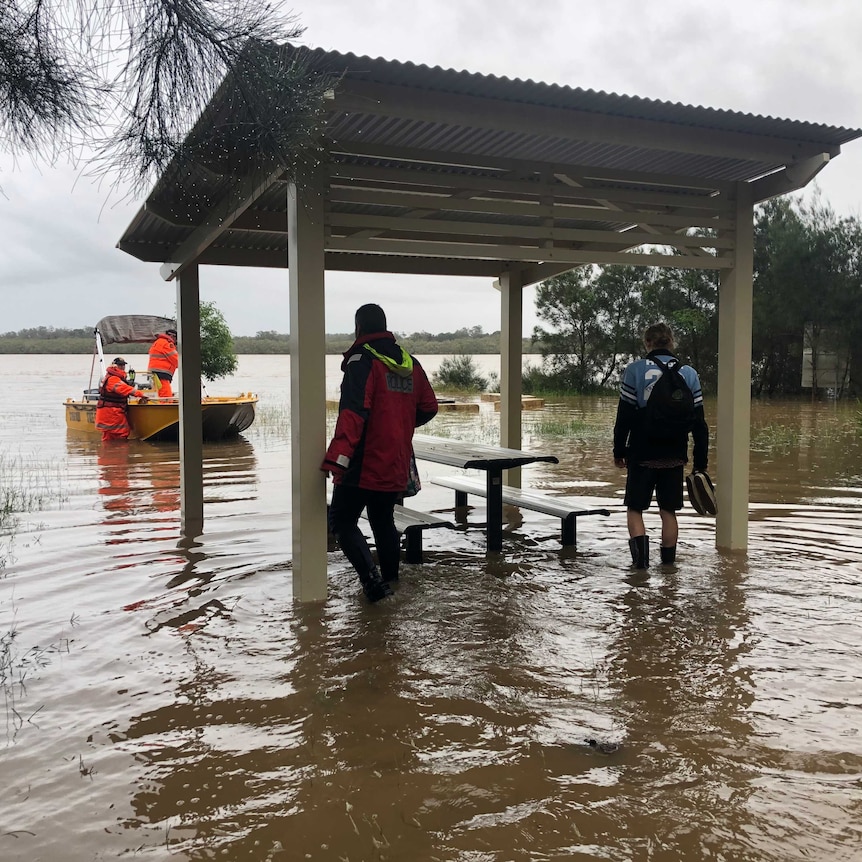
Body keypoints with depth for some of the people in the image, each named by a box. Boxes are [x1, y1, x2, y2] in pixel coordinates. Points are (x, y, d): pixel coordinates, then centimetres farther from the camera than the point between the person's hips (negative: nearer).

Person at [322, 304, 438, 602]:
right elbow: (428, 407, 16)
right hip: (396, 466, 7)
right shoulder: (410, 363, 9)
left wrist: (336, 458, -28)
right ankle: (389, 579, 26)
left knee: (342, 522, 3)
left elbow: (353, 412, -24)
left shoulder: (362, 360, -12)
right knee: (383, 521, 20)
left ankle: (372, 580, -12)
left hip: (363, 465, -7)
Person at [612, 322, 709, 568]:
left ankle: (641, 556, -11)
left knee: (634, 509, 7)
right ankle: (668, 561, 16)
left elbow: (624, 416, -6)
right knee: (668, 511, 12)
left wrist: (619, 451, 4)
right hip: (674, 457, 3)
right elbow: (698, 422, 3)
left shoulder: (635, 370, -5)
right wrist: (700, 463, 7)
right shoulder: (689, 374, 3)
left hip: (642, 455, -2)